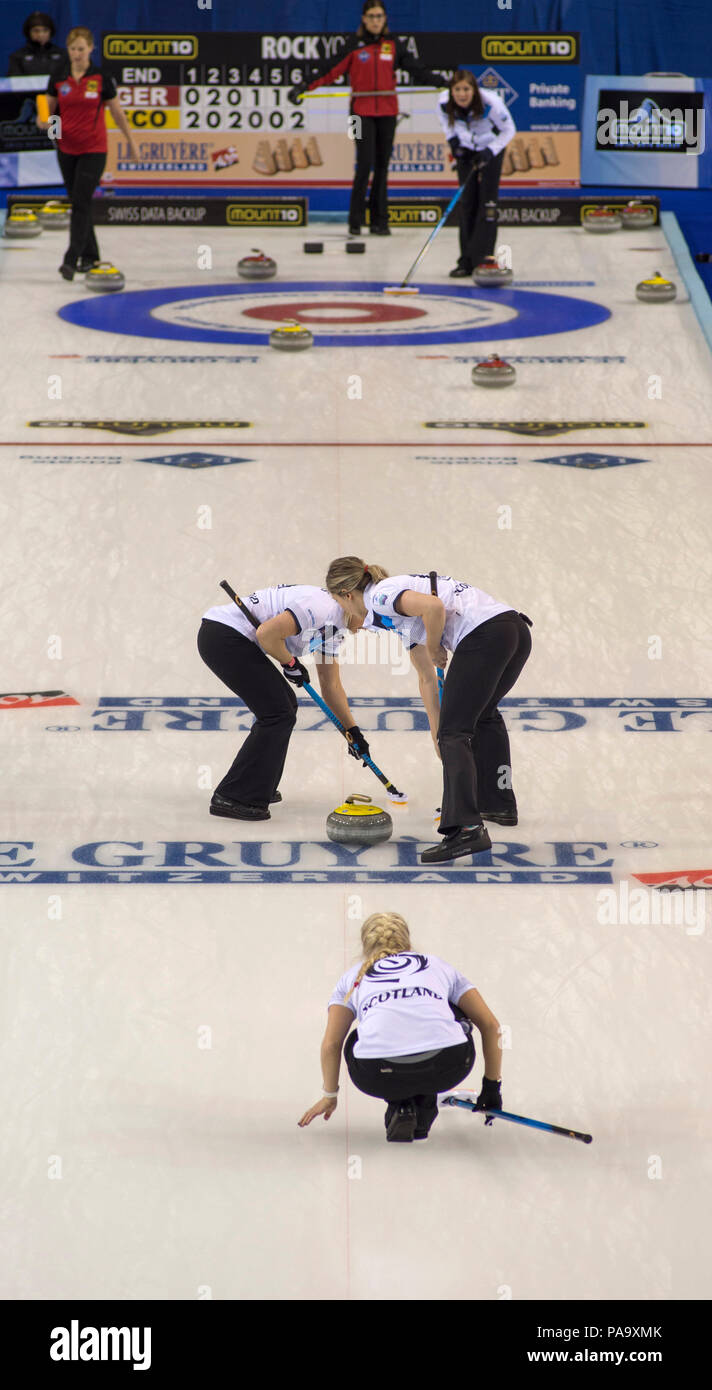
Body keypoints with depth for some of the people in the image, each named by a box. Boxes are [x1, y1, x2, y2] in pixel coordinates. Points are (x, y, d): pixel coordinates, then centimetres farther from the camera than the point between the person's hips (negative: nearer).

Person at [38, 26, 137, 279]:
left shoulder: (102, 79, -5)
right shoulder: (58, 80, 2)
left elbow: (117, 112, 4)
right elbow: (49, 112, 8)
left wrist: (130, 141, 12)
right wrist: (44, 122, -15)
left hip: (93, 149, -4)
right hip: (66, 149, 4)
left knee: (81, 202, -13)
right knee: (77, 202, 12)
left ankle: (71, 260, -17)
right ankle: (90, 255, 25)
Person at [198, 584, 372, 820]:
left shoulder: (334, 627, 16)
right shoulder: (325, 606, -15)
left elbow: (331, 685, 23)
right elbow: (267, 633, -23)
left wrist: (353, 731, 21)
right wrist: (290, 662, -6)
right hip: (225, 634, -10)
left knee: (285, 704, 18)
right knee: (278, 714, -7)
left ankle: (260, 788, 28)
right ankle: (232, 798, -4)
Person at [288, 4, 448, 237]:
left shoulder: (393, 45, 7)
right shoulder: (355, 46, 1)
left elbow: (415, 68, 8)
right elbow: (332, 70, -3)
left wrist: (442, 83, -1)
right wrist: (304, 87, -11)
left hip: (387, 112, 3)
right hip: (362, 112, -3)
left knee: (382, 165, 4)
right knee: (365, 164, -12)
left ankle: (379, 221, 9)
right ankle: (356, 220, -4)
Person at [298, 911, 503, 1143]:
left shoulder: (353, 976, 29)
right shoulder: (437, 964, 31)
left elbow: (331, 1043, 22)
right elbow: (491, 1025, 27)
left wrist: (330, 1096, 37)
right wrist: (492, 1086, 35)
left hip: (378, 1077, 0)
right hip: (448, 1068, 0)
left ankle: (400, 1107, 15)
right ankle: (424, 1107, 25)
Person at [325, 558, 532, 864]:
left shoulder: (380, 594, -1)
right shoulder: (398, 611, 27)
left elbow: (434, 606, -20)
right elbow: (427, 678, 30)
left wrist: (433, 649, -3)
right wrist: (437, 731, 30)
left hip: (486, 633, -10)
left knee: (455, 731, -7)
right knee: (484, 714, 31)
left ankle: (466, 828, -18)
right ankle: (499, 804, 41)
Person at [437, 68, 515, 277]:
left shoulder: (491, 103, -33)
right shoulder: (444, 104, -23)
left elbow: (509, 130, -18)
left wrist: (490, 152, -28)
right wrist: (453, 142, -11)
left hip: (491, 148, -3)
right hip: (466, 150, 3)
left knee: (487, 200, -12)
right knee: (467, 202, -2)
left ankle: (483, 259, -12)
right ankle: (467, 261, 1)